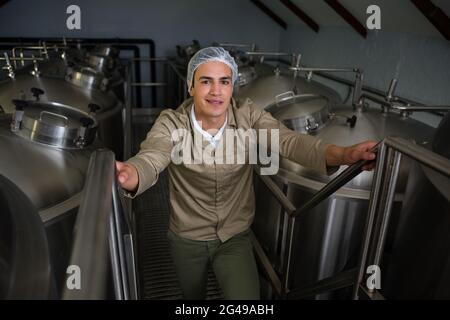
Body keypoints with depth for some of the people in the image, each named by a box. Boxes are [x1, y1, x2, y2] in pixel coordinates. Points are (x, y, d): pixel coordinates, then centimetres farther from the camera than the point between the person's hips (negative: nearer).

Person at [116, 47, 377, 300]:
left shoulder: (248, 116, -16)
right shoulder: (172, 123, -20)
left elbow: (289, 141, -29)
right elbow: (150, 159, -37)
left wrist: (342, 155, -48)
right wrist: (129, 176, -62)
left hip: (235, 237, 0)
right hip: (187, 239, 1)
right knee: (194, 296, 25)